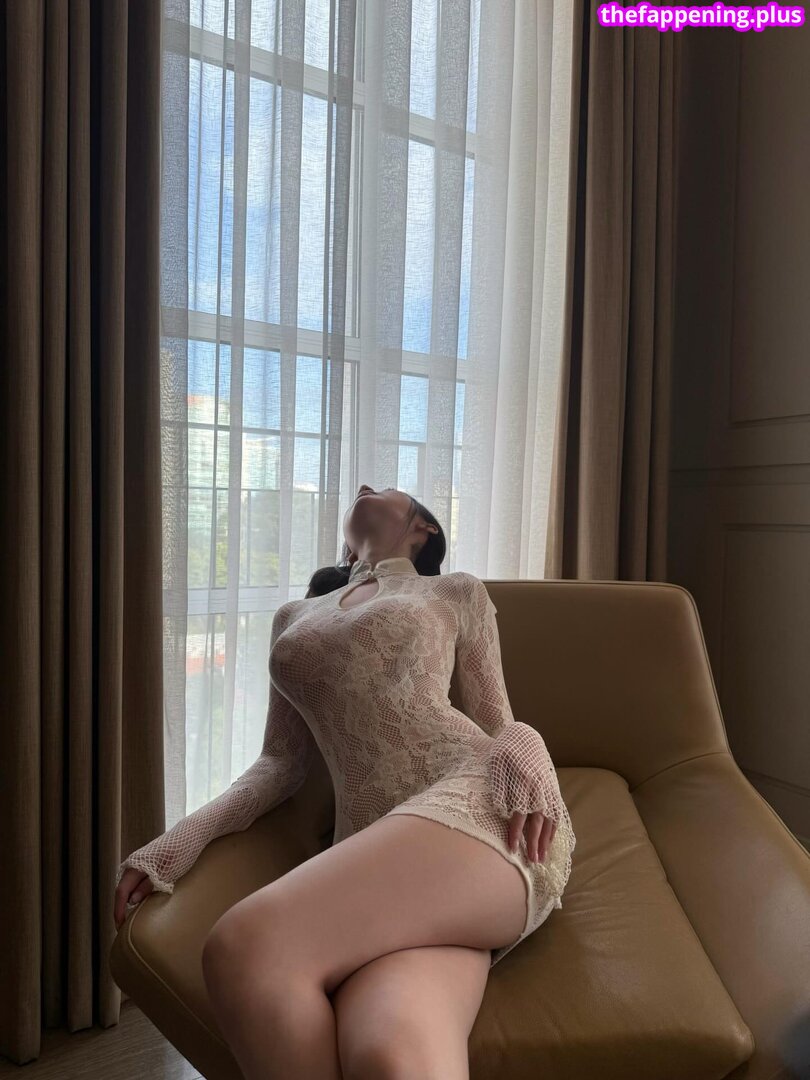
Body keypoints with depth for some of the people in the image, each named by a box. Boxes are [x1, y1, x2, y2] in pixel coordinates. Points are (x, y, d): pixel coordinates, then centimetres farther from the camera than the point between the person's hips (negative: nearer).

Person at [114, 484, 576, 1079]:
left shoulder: (458, 592, 21)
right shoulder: (294, 617, 31)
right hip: (372, 852, 2)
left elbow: (498, 727, 17)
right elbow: (282, 762, 24)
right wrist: (185, 835, 7)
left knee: (245, 948, -28)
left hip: (476, 801, -2)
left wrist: (525, 746, -8)